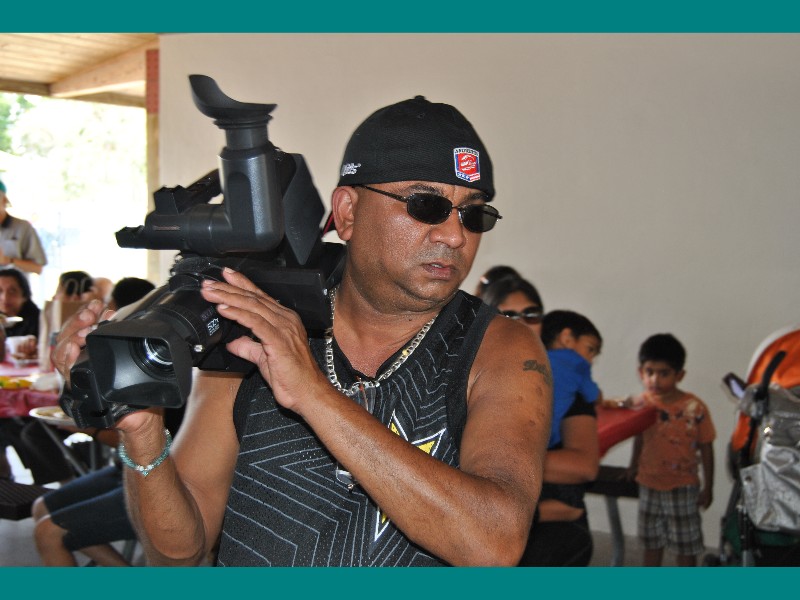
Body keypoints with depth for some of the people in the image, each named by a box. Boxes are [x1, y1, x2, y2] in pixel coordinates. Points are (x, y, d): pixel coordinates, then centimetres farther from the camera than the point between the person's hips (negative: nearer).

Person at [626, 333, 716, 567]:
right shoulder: (642, 404, -8)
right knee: (651, 542, 18)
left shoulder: (694, 408, -19)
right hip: (649, 486, 4)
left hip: (682, 488, -4)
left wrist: (707, 488, -6)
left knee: (686, 546, 9)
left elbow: (706, 449, -10)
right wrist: (634, 466, 16)